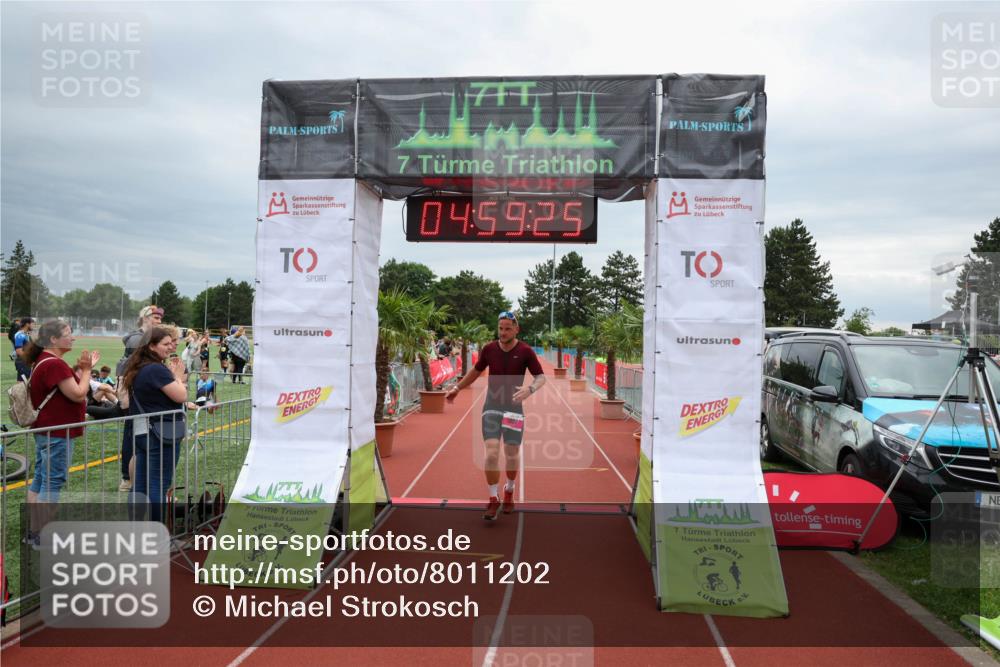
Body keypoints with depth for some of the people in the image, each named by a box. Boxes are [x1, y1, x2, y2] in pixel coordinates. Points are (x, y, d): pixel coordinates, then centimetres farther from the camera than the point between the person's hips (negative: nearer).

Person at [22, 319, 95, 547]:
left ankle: (32, 531, 24)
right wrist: (86, 369, -11)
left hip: (46, 430, 11)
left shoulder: (44, 360, 11)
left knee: (40, 479, 15)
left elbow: (66, 388, 14)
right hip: (57, 433, -11)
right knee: (53, 482, -3)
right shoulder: (55, 364, -23)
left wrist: (81, 369, 5)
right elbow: (78, 395, -23)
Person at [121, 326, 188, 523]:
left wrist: (173, 375, 15)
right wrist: (178, 376, -1)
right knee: (159, 485, -2)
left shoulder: (138, 368, 13)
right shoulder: (157, 369, -17)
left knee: (140, 484, 12)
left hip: (141, 431, 9)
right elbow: (181, 396, -17)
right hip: (161, 432, -9)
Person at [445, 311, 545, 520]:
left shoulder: (525, 351, -9)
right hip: (492, 407, 1)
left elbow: (541, 377, -9)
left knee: (512, 454, 8)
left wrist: (530, 388, -29)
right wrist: (457, 388, 14)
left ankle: (509, 490, 36)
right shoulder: (489, 349, -1)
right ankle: (493, 499, 3)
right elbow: (476, 371, 15)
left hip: (513, 408, -1)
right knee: (492, 453, -12)